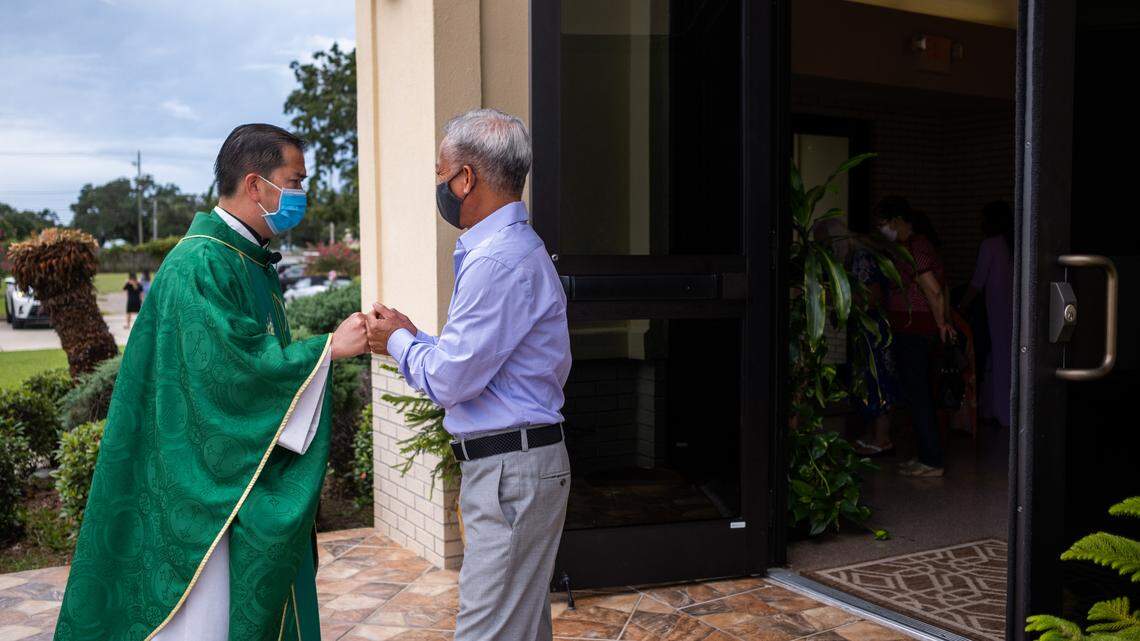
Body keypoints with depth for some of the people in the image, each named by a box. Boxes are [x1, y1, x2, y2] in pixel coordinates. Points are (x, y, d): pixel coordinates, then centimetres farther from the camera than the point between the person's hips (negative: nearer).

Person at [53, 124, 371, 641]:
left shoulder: (253, 262, 12)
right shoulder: (200, 264, -18)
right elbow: (233, 367, -25)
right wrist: (328, 347, -19)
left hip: (255, 485, 10)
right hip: (207, 485, -10)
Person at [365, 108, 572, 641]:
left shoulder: (498, 261, -20)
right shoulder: (511, 246, 15)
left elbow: (448, 381, -19)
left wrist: (397, 341, -1)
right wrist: (411, 337, 13)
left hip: (510, 471, -11)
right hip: (510, 463, 11)